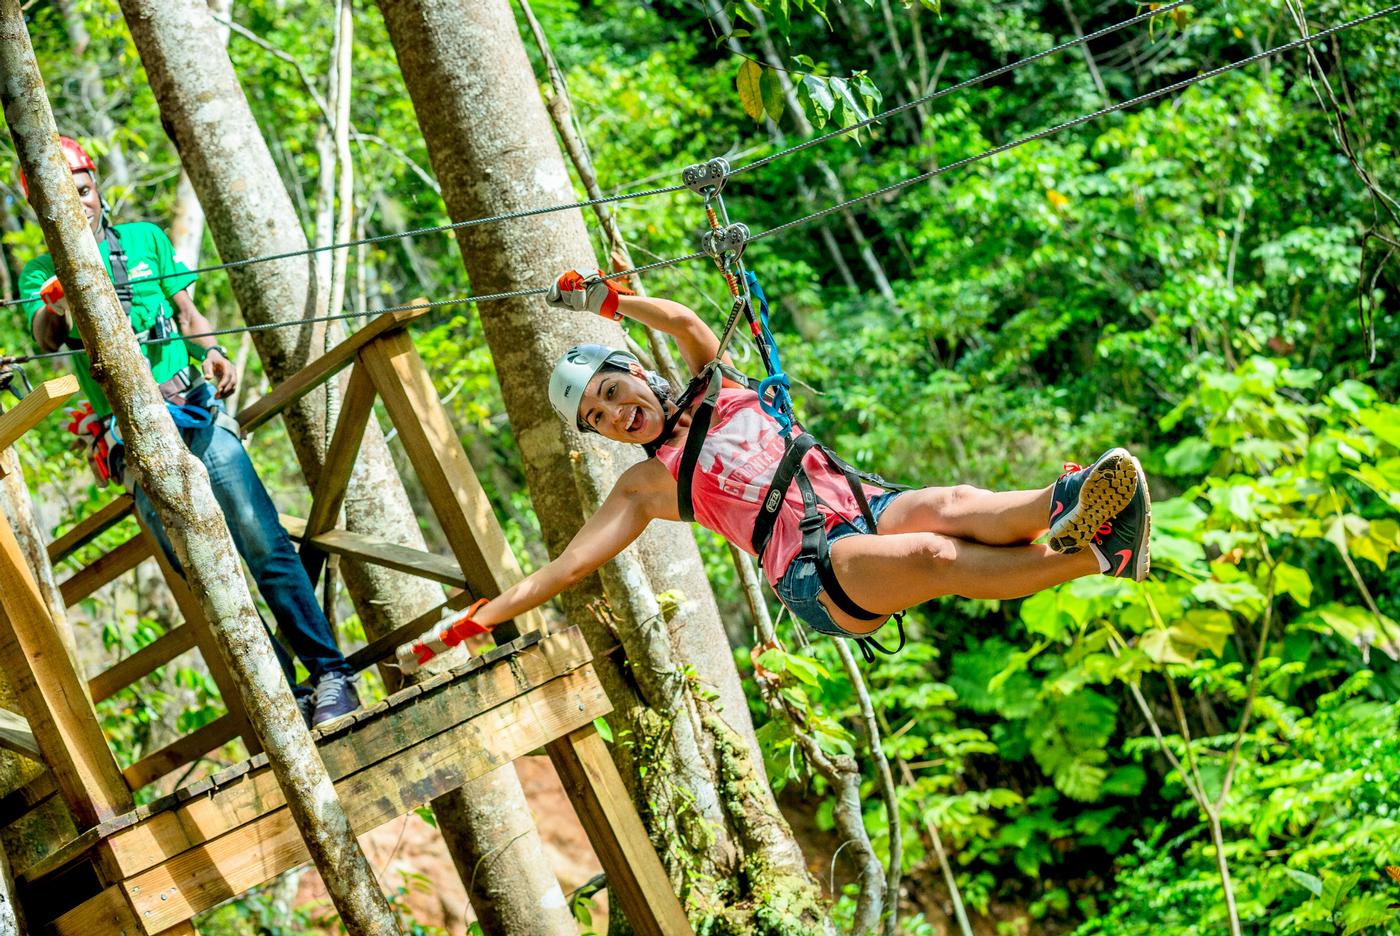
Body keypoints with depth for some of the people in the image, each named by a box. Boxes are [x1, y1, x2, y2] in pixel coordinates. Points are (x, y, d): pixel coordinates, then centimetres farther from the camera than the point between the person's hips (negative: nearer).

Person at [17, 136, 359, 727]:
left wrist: (212, 352, -3)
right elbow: (45, 339, -9)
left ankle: (331, 674, -10)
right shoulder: (42, 275, 9)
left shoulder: (144, 239, 15)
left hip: (195, 412, 1)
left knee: (263, 542, -13)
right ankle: (286, 695, -6)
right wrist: (54, 310, -33)